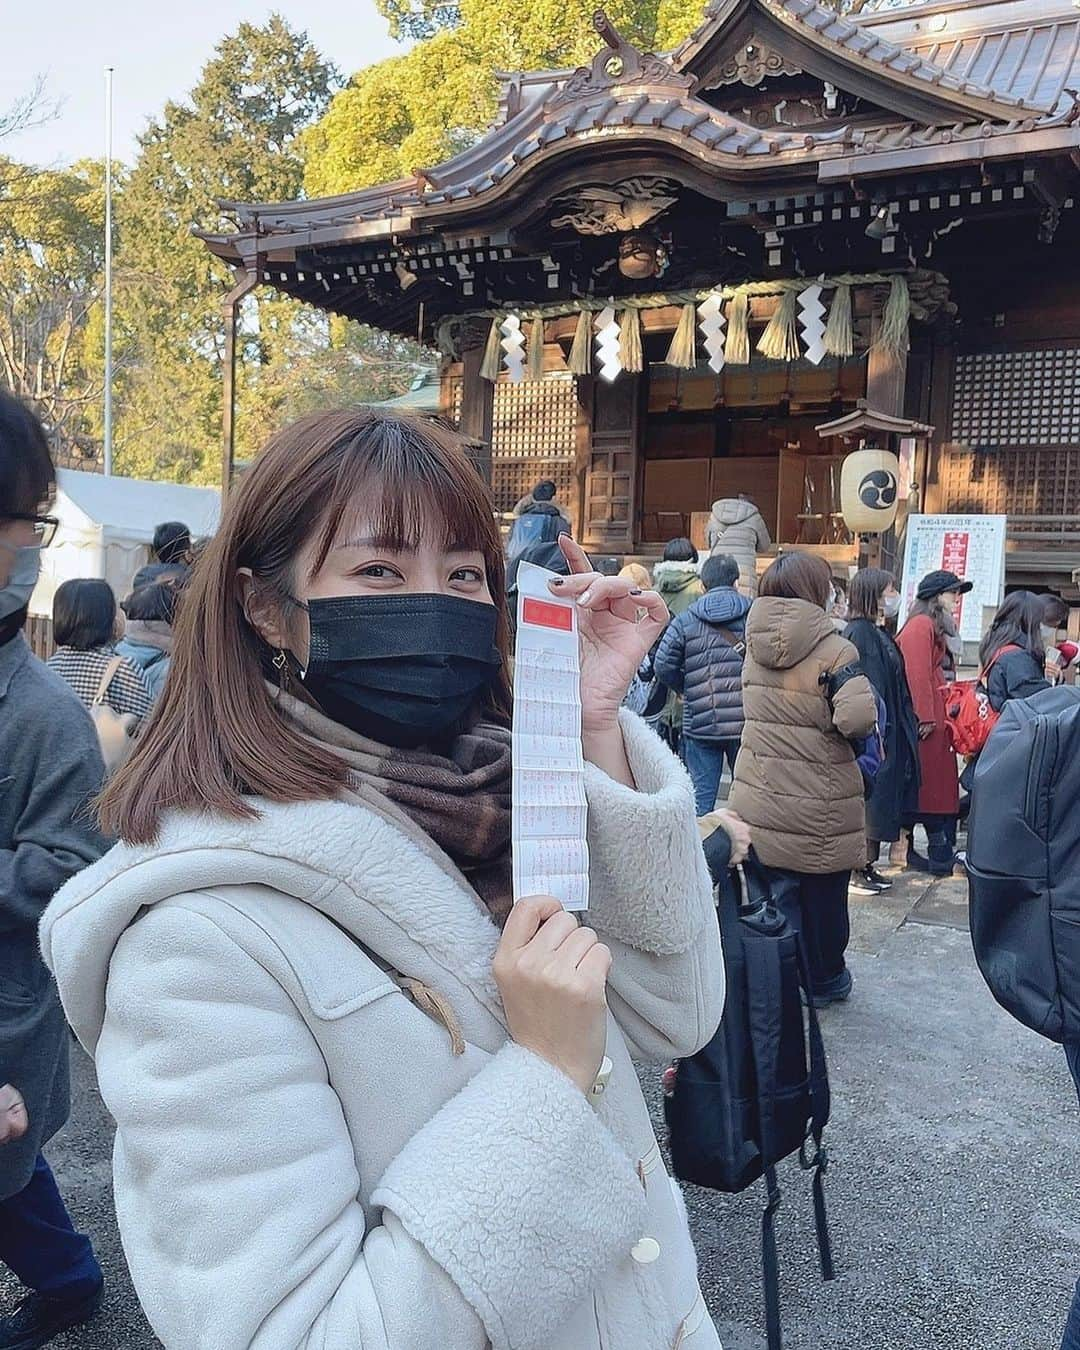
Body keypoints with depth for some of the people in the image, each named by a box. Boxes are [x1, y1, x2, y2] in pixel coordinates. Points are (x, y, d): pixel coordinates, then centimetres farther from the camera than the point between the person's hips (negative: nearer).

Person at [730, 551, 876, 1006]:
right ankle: (825, 981, 34)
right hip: (817, 806, -4)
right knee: (822, 898, 16)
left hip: (758, 799, 4)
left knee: (771, 895, 11)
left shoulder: (755, 644, 3)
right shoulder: (833, 649, -15)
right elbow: (858, 719, -25)